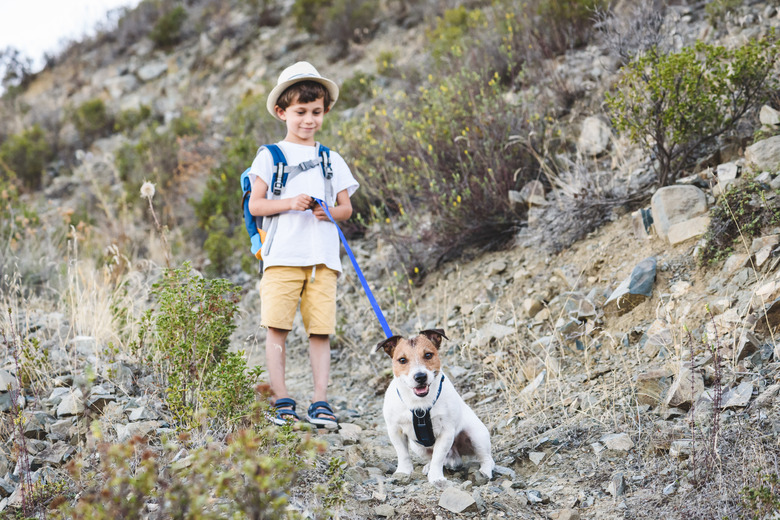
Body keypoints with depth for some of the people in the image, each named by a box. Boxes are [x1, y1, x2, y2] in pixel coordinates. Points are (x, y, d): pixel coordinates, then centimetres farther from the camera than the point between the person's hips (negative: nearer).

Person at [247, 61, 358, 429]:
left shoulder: (332, 160, 18)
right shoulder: (270, 156, 9)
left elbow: (346, 207, 17)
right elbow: (254, 205, 3)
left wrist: (331, 212, -6)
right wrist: (290, 203, -13)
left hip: (323, 257, 2)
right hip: (283, 254, -2)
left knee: (321, 330, -2)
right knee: (277, 327, -7)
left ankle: (320, 402, 2)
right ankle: (281, 401, 1)